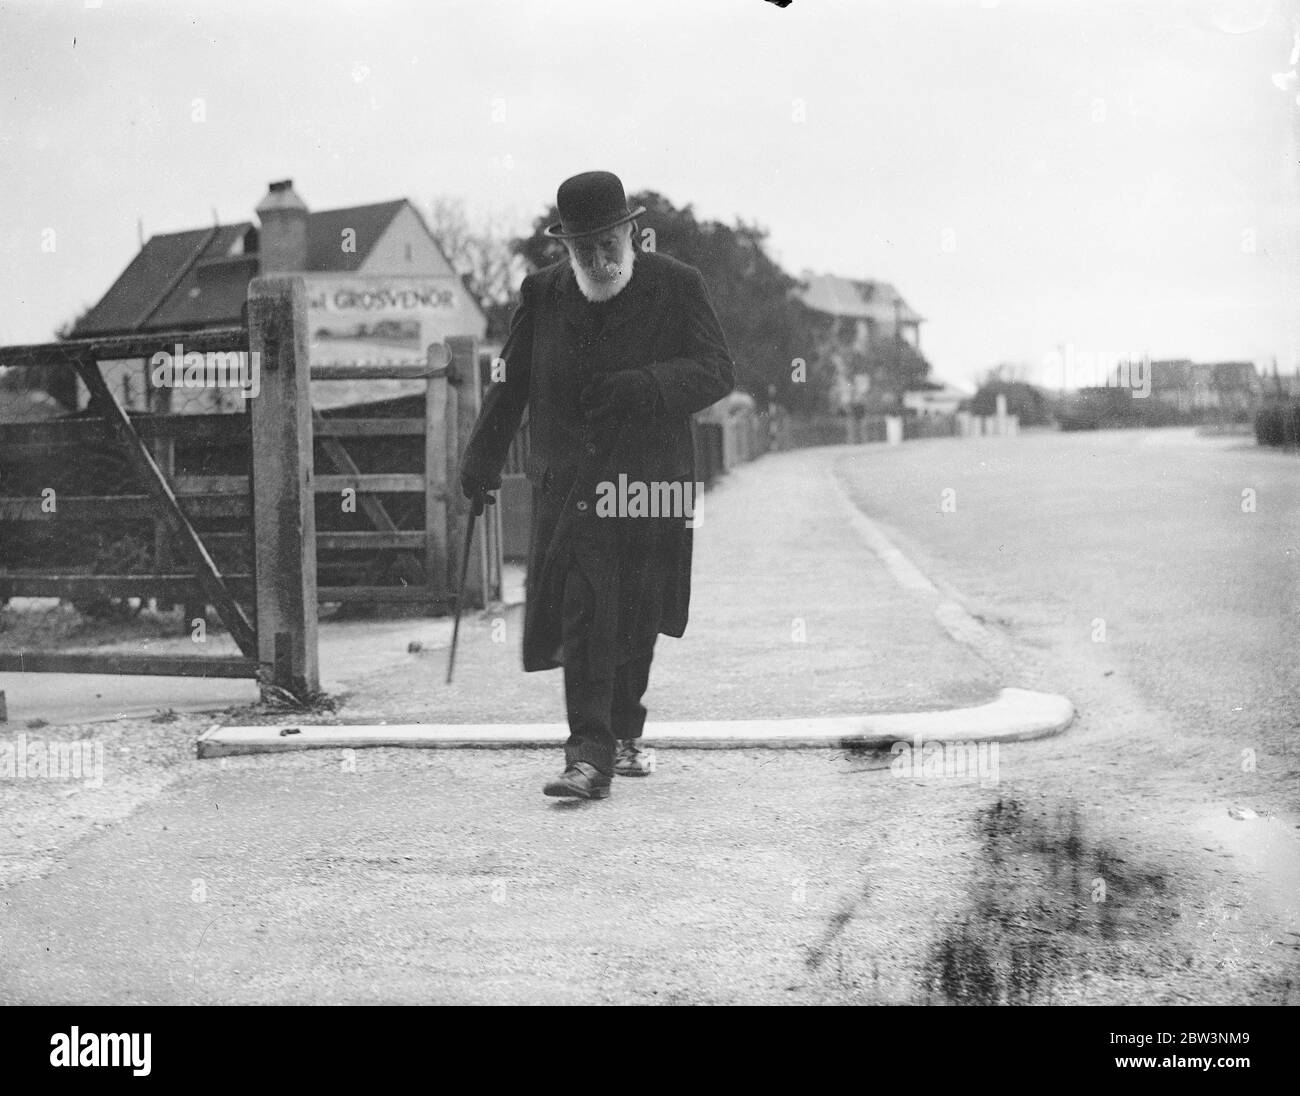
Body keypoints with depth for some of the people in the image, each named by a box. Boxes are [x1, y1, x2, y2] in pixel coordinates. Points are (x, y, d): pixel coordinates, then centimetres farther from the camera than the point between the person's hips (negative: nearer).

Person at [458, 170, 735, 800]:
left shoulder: (677, 287, -1)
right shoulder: (544, 293, 4)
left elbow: (718, 369, -7)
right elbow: (510, 383, 11)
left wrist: (643, 387, -23)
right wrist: (482, 463, 9)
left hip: (649, 484, 1)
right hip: (569, 483, -1)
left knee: (636, 620, 12)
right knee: (582, 617, -11)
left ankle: (623, 734, 33)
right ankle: (589, 755, -12)